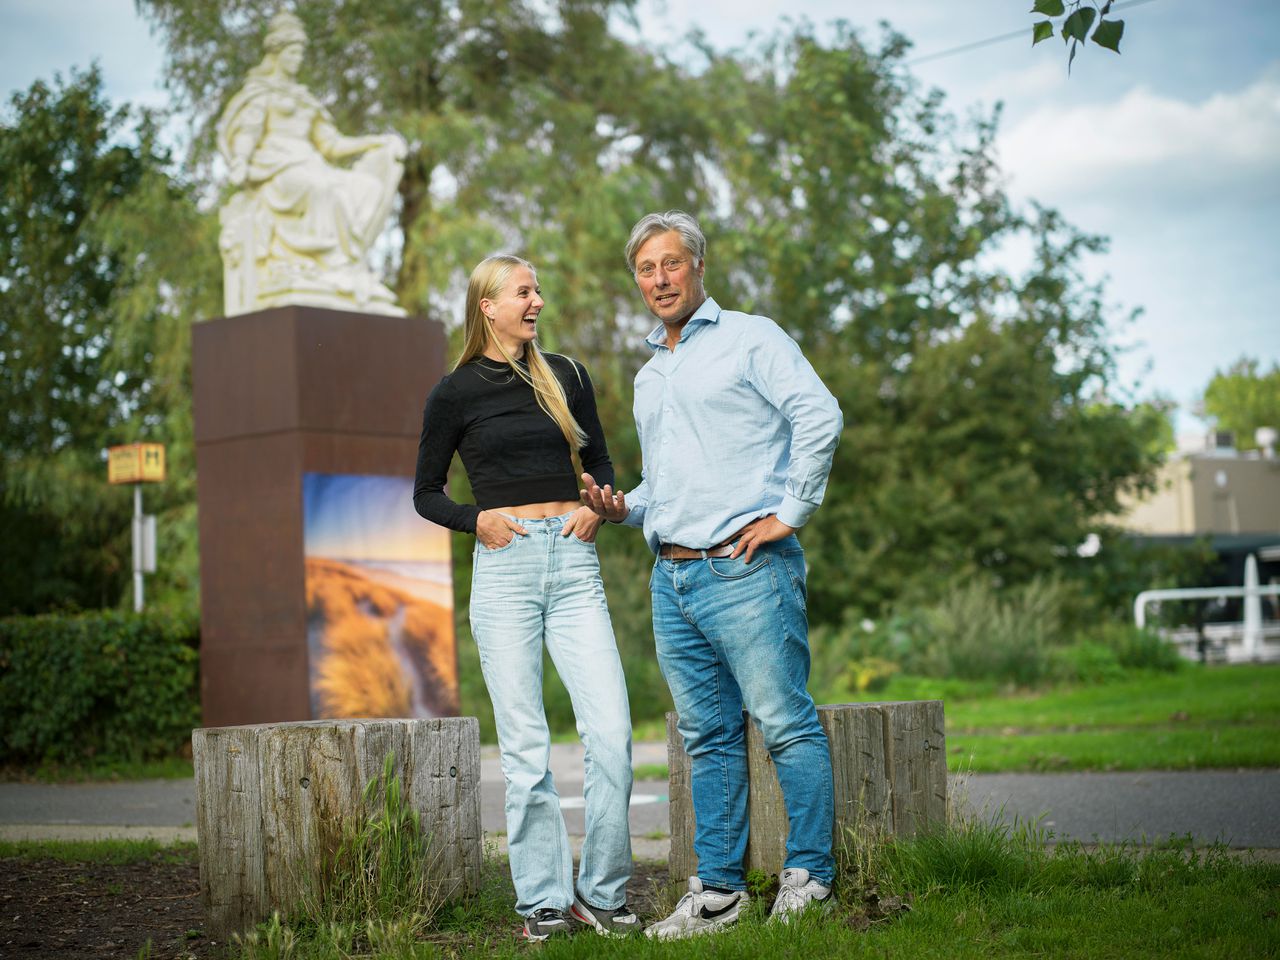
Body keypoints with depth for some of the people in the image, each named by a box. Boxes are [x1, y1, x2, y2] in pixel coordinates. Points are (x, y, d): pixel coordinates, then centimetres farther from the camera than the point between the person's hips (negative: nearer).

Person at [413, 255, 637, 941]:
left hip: (574, 563, 2)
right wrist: (475, 520, -7)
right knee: (525, 746, -2)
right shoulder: (455, 393, 5)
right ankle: (544, 900, 7)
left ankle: (602, 892, 4)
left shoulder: (566, 376, 14)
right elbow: (426, 493, 11)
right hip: (505, 568, -2)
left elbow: (599, 460, 23)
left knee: (611, 732, -8)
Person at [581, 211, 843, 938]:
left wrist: (791, 512, -13)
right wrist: (624, 509, 9)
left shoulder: (750, 339, 0)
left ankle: (810, 876, 2)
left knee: (786, 722, -5)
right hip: (672, 576, 7)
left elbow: (820, 415, -13)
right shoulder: (648, 377, 23)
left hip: (744, 568, -7)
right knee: (709, 737, 9)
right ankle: (718, 888, 14)